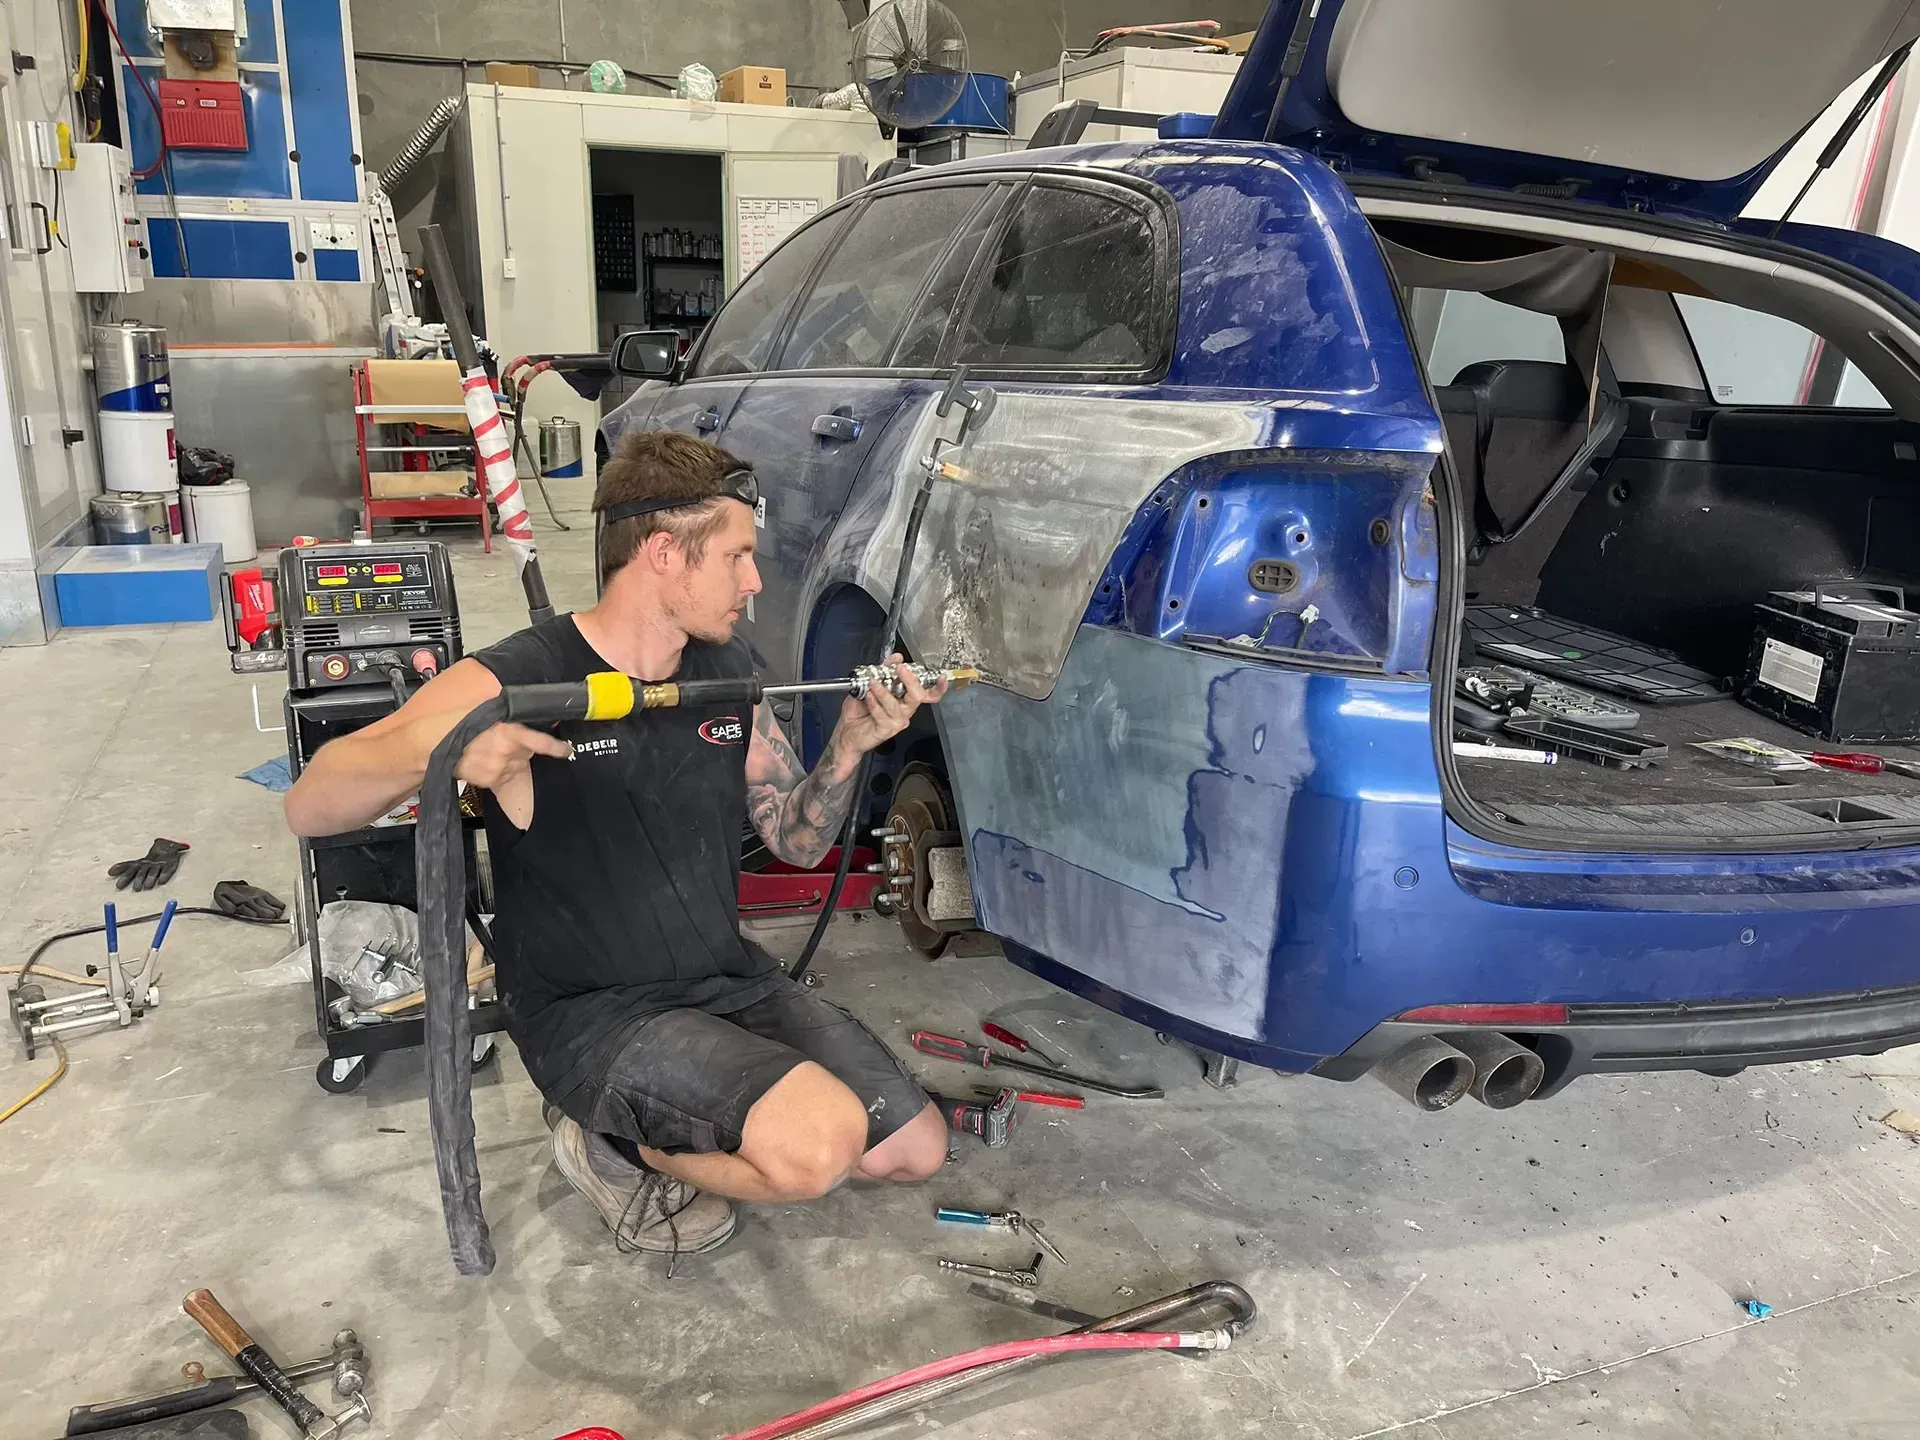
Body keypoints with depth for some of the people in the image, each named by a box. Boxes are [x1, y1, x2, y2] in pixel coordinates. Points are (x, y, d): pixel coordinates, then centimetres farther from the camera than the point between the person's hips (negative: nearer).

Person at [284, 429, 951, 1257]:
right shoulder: (512, 685, -17)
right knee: (820, 1146, -27)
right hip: (591, 1012, -6)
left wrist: (850, 745, -11)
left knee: (916, 1149, 4)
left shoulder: (729, 674, 1)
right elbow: (309, 808, -19)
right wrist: (429, 747, -41)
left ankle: (670, 1121, 18)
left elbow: (798, 841, 8)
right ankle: (613, 1145, 2)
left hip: (730, 980, 7)